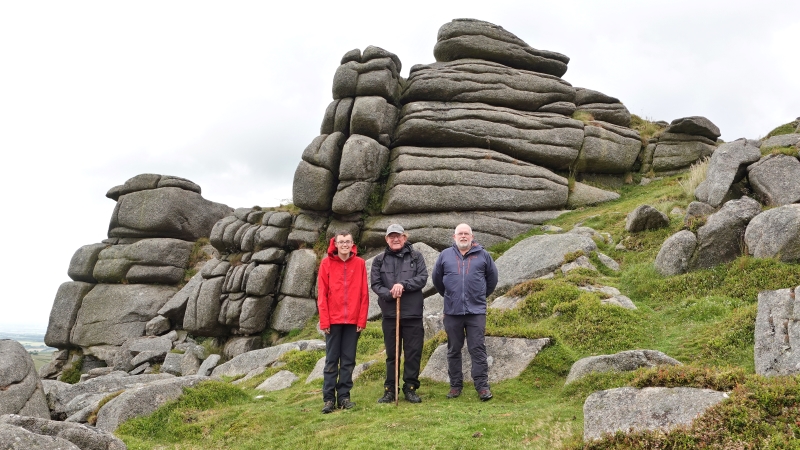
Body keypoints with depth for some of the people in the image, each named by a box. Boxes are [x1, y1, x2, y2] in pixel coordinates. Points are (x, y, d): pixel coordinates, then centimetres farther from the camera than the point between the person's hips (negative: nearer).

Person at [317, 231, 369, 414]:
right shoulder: (327, 263, 1)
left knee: (348, 360, 7)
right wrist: (324, 321, -6)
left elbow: (364, 294, 3)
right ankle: (329, 398, 8)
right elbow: (322, 294, -1)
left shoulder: (360, 263, 3)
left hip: (353, 321, 1)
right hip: (333, 320, -1)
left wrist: (362, 320, -2)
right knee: (331, 360, 4)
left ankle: (344, 396, 14)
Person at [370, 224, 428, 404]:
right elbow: (375, 284, 1)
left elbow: (422, 278, -4)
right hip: (390, 314, 1)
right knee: (391, 354, 8)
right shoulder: (379, 260, 7)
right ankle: (389, 389, 17)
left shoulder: (416, 256, 6)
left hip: (413, 314, 0)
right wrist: (389, 294, -17)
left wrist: (403, 285, -17)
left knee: (413, 352, 3)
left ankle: (410, 387, 16)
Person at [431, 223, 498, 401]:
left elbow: (492, 277, 16)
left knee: (477, 348, -2)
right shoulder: (445, 255, 5)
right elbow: (437, 279, 17)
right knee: (454, 350, 9)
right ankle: (455, 385, 19)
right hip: (452, 312, 2)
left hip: (476, 311, -1)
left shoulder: (482, 255, 3)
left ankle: (482, 385, 2)